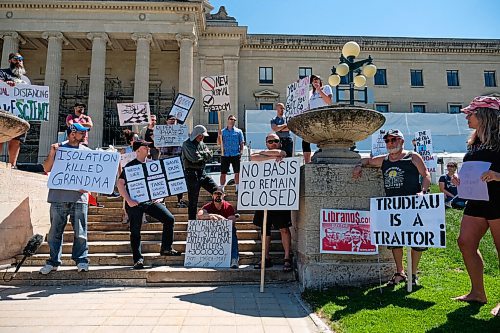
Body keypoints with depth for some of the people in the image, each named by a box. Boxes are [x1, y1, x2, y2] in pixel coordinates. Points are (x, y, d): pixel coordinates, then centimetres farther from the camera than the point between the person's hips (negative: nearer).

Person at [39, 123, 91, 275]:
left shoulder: (87, 151, 11)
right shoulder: (58, 148, 9)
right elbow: (47, 168, 4)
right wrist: (52, 153, -9)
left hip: (80, 196, 0)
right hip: (59, 196, 0)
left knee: (80, 231, 0)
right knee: (55, 231, 5)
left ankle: (81, 260, 9)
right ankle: (53, 261, 15)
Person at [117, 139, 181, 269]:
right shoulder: (130, 166, -4)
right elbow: (120, 184, -10)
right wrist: (128, 200, -19)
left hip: (151, 200, 4)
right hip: (135, 203, -4)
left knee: (169, 219, -7)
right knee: (135, 231, -1)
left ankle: (166, 248, 8)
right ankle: (138, 259, 11)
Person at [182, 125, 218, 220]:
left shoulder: (201, 143, 15)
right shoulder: (187, 144, -8)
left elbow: (210, 155, 4)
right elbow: (194, 157, -22)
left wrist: (200, 155, -12)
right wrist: (204, 154, -4)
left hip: (202, 172, 7)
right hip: (191, 173, -7)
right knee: (193, 198, -1)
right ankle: (192, 219, 11)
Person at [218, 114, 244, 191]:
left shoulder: (238, 131, 7)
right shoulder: (223, 131, 10)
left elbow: (242, 143, 5)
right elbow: (219, 143, 7)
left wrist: (241, 153, -6)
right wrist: (219, 135, -9)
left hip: (235, 155, -1)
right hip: (225, 155, 1)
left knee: (237, 173, 4)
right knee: (223, 173, 2)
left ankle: (237, 189, 15)